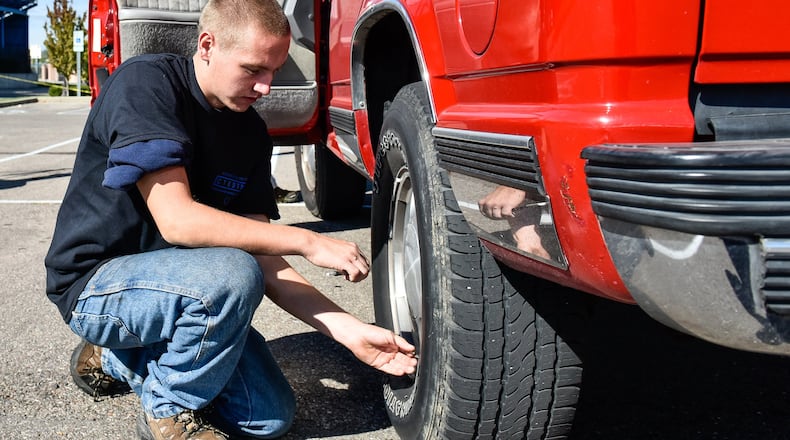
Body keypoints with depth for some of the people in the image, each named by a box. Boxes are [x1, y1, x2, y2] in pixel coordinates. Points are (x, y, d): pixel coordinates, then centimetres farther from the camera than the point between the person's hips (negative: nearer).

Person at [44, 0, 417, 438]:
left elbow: (265, 262, -4)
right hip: (92, 284, -7)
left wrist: (350, 330, -15)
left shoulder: (250, 132, 0)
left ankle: (116, 360, 17)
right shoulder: (145, 83, -19)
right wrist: (307, 241, -30)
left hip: (174, 282, 7)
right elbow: (176, 219, -30)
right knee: (233, 275, -34)